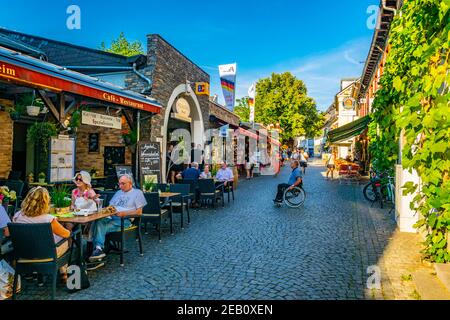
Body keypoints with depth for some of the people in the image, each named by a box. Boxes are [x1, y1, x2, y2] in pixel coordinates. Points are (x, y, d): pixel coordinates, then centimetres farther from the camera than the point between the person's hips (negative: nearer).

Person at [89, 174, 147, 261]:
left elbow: (139, 212, -1)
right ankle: (98, 248, -41)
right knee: (98, 222, -29)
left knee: (102, 228, -29)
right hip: (112, 217, 5)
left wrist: (124, 213, -12)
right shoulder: (118, 193, 29)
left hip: (126, 220, -5)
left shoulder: (137, 193, 8)